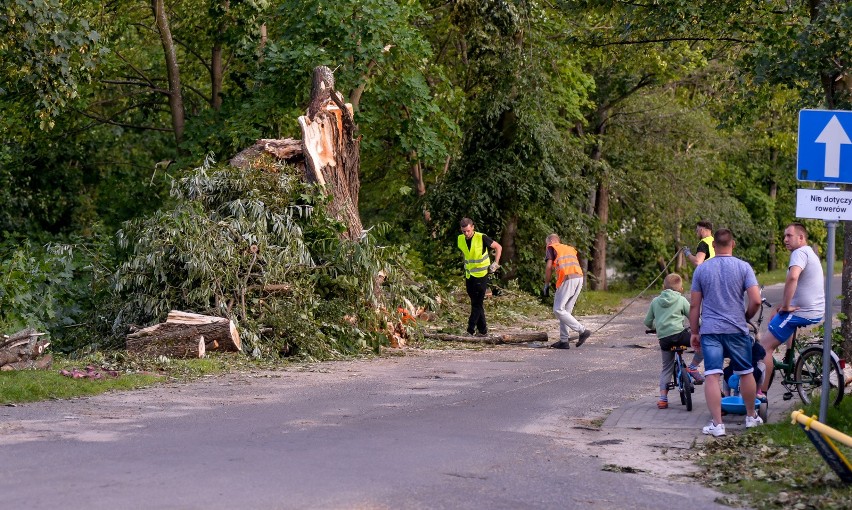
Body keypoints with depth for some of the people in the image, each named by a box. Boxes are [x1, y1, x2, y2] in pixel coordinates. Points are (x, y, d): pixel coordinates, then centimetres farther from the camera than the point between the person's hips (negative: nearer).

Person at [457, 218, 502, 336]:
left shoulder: (481, 238, -15)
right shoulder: (460, 240, 2)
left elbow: (498, 247, -5)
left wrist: (496, 263, -10)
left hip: (481, 274, -6)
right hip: (469, 275, 6)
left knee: (477, 303, -7)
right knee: (475, 303, 9)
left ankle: (470, 330, -9)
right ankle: (482, 330, 15)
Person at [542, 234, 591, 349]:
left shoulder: (551, 248, 14)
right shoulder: (570, 248, 32)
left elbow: (549, 267, 2)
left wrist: (546, 285, 10)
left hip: (567, 279, -8)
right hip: (580, 277, 8)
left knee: (558, 310, -7)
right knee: (566, 311, 12)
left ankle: (582, 330, -13)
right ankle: (564, 341, 10)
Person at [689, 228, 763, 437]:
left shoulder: (701, 269, 2)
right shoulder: (743, 267, -2)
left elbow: (694, 305, 4)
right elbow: (756, 300, -9)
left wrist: (694, 332, 12)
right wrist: (746, 318, 10)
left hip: (710, 331, 0)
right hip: (737, 329, 0)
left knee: (712, 376, -3)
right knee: (746, 373, 16)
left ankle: (717, 423, -8)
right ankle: (751, 416, 29)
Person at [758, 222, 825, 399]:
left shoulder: (799, 253, -15)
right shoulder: (811, 253, 18)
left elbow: (792, 277, -35)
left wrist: (786, 306, -24)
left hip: (801, 312, -10)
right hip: (817, 310, 10)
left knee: (765, 346, -6)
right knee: (774, 316, 33)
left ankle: (761, 392, -6)